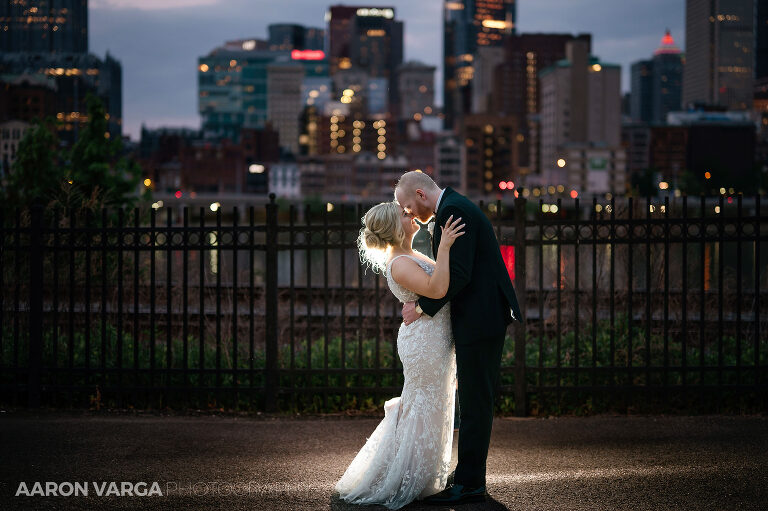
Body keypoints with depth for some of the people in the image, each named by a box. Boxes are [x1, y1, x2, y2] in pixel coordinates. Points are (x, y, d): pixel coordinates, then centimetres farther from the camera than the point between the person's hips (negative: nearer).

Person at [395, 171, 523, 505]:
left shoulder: (452, 211, -15)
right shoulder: (457, 206, 18)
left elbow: (458, 274, -22)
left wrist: (423, 308, -13)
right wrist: (424, 302, 8)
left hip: (479, 319, -11)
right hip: (485, 317, 11)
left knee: (474, 403, -6)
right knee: (475, 402, 14)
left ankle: (469, 483, -2)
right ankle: (472, 476, 20)